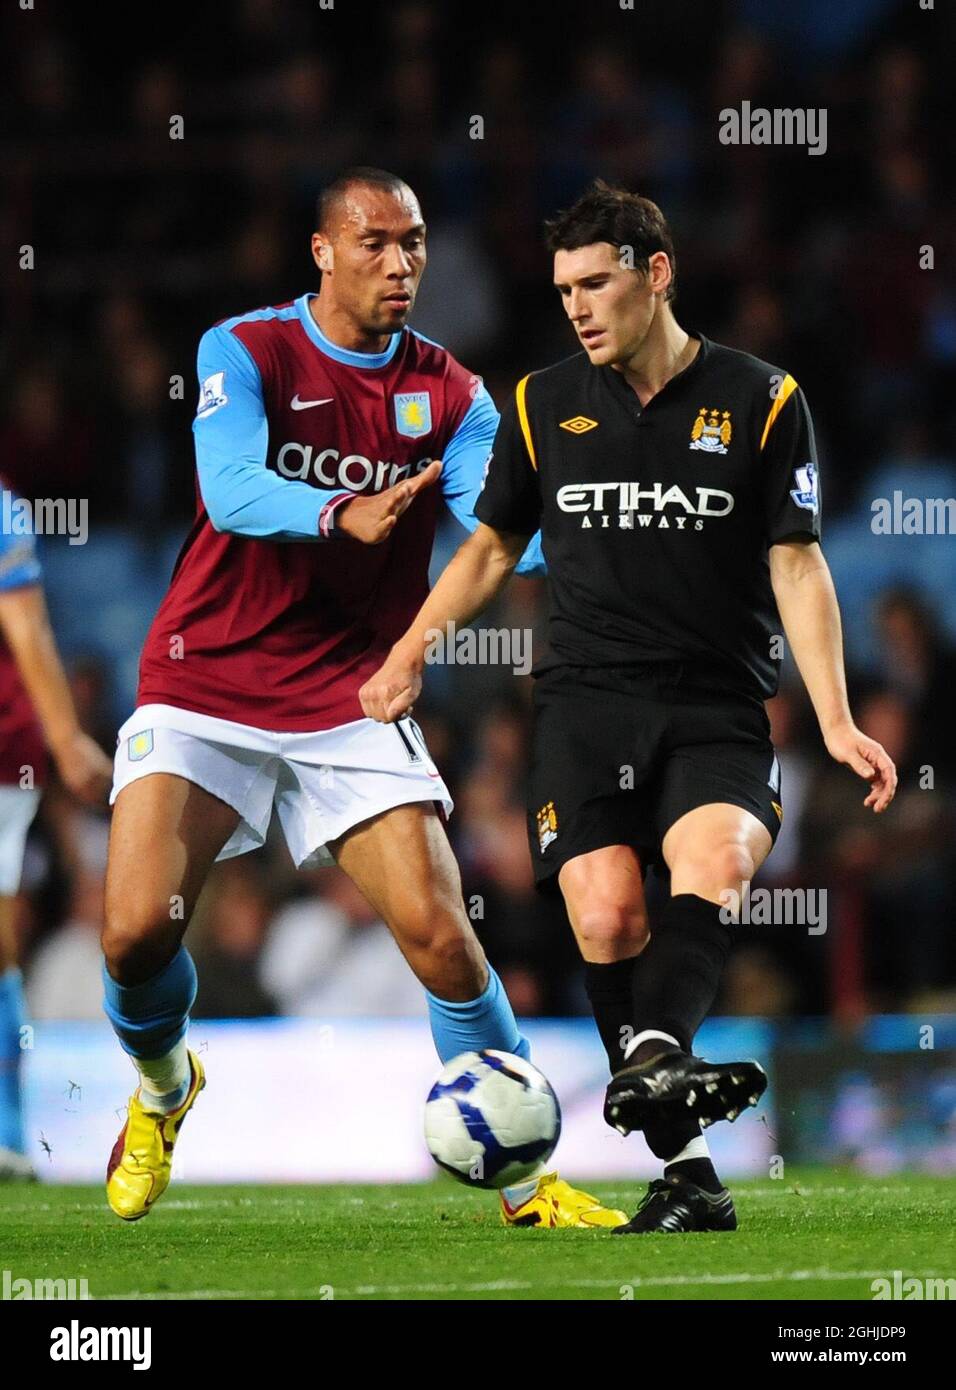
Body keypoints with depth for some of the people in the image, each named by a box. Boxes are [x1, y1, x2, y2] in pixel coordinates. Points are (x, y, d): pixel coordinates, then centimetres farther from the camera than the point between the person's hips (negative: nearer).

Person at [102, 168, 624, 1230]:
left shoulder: (448, 393, 5)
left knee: (438, 932, -14)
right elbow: (230, 489, -20)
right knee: (137, 930, -15)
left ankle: (524, 1179, -1)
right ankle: (162, 1091, 20)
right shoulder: (245, 350, -3)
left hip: (353, 702, 2)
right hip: (207, 689, -2)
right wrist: (341, 517, -39)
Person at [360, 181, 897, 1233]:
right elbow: (493, 546, 24)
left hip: (718, 710, -1)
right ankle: (683, 1167, -16)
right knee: (605, 913, -19)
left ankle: (654, 1055, -53)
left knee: (712, 859, -32)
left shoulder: (761, 400, 5)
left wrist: (835, 721, -5)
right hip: (586, 701, 1)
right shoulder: (544, 405, 12)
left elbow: (796, 565, 4)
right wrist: (408, 656, 11)